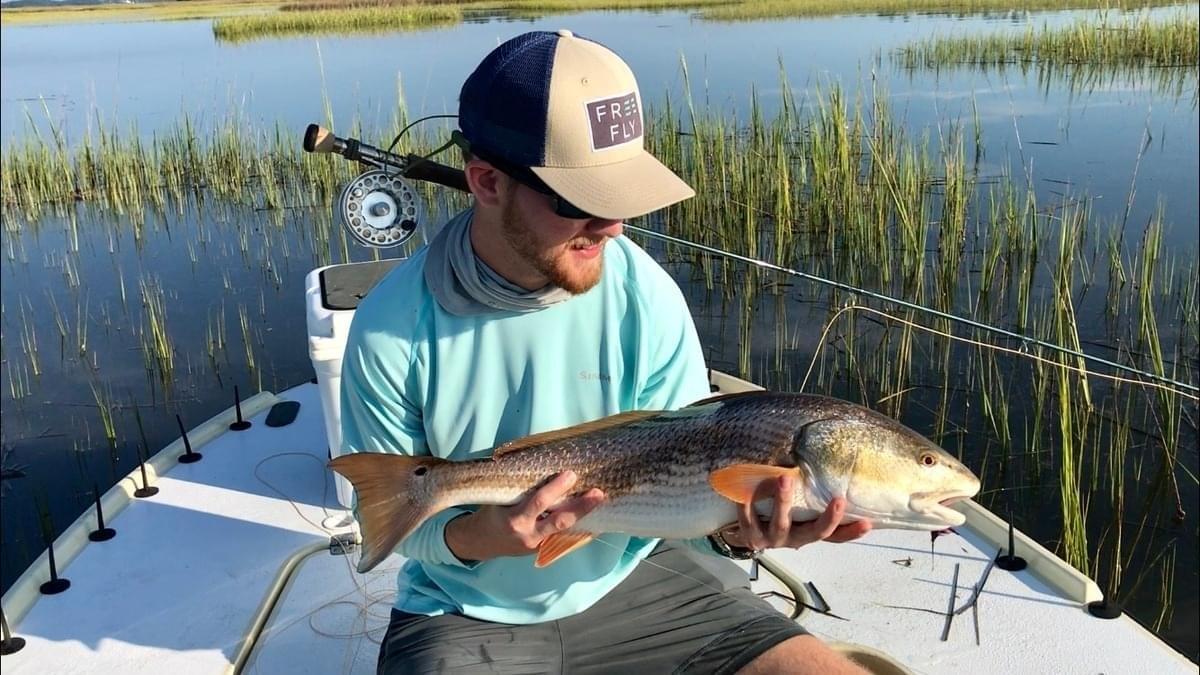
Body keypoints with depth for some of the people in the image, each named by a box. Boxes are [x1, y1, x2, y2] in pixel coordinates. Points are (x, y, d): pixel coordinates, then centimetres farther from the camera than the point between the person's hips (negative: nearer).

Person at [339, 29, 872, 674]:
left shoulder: (646, 295, -15)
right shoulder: (393, 329, -18)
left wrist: (734, 527, -29)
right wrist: (478, 537, -28)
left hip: (637, 577, 2)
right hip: (471, 614, -1)